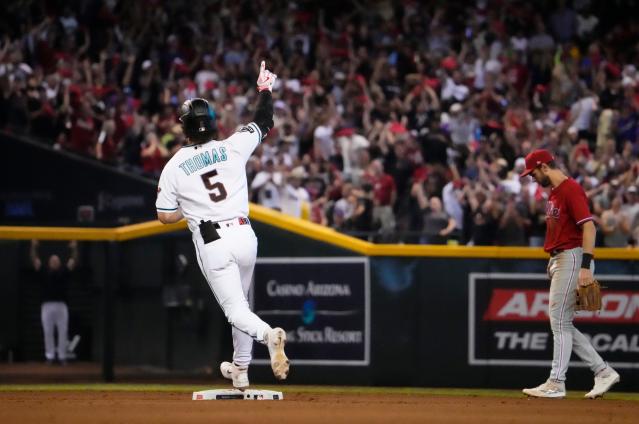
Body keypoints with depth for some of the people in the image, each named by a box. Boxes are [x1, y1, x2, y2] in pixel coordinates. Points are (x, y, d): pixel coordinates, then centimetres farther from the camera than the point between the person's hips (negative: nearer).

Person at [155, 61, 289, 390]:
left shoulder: (174, 167, -3)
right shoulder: (232, 147, 1)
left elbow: (165, 217, 2)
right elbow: (264, 123, 17)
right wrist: (264, 89, 32)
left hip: (211, 244, -3)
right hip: (244, 235, 3)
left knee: (235, 309, -3)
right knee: (241, 301, 22)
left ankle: (267, 334, -35)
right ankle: (240, 369, 30)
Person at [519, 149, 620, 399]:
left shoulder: (571, 189, -13)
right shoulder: (554, 192, 18)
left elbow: (589, 227, -20)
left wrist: (585, 266, -26)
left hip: (572, 257, -10)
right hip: (558, 261, 11)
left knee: (559, 321, -8)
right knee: (561, 324, 9)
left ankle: (556, 383, -4)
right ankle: (603, 372, 12)